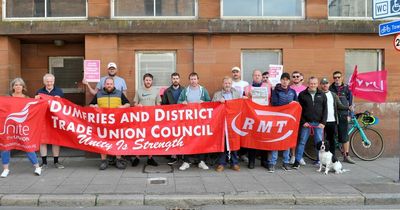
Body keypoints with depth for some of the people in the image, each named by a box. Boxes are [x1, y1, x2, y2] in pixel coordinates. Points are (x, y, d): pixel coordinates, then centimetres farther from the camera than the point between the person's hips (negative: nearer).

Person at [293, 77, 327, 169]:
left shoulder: (322, 95, 9)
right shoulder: (302, 94, 3)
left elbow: (325, 109, 7)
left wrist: (323, 122, -2)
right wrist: (303, 122, -7)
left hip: (318, 123, 1)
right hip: (306, 123, -1)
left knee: (319, 142, 5)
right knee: (302, 142, 1)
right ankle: (297, 161, 6)